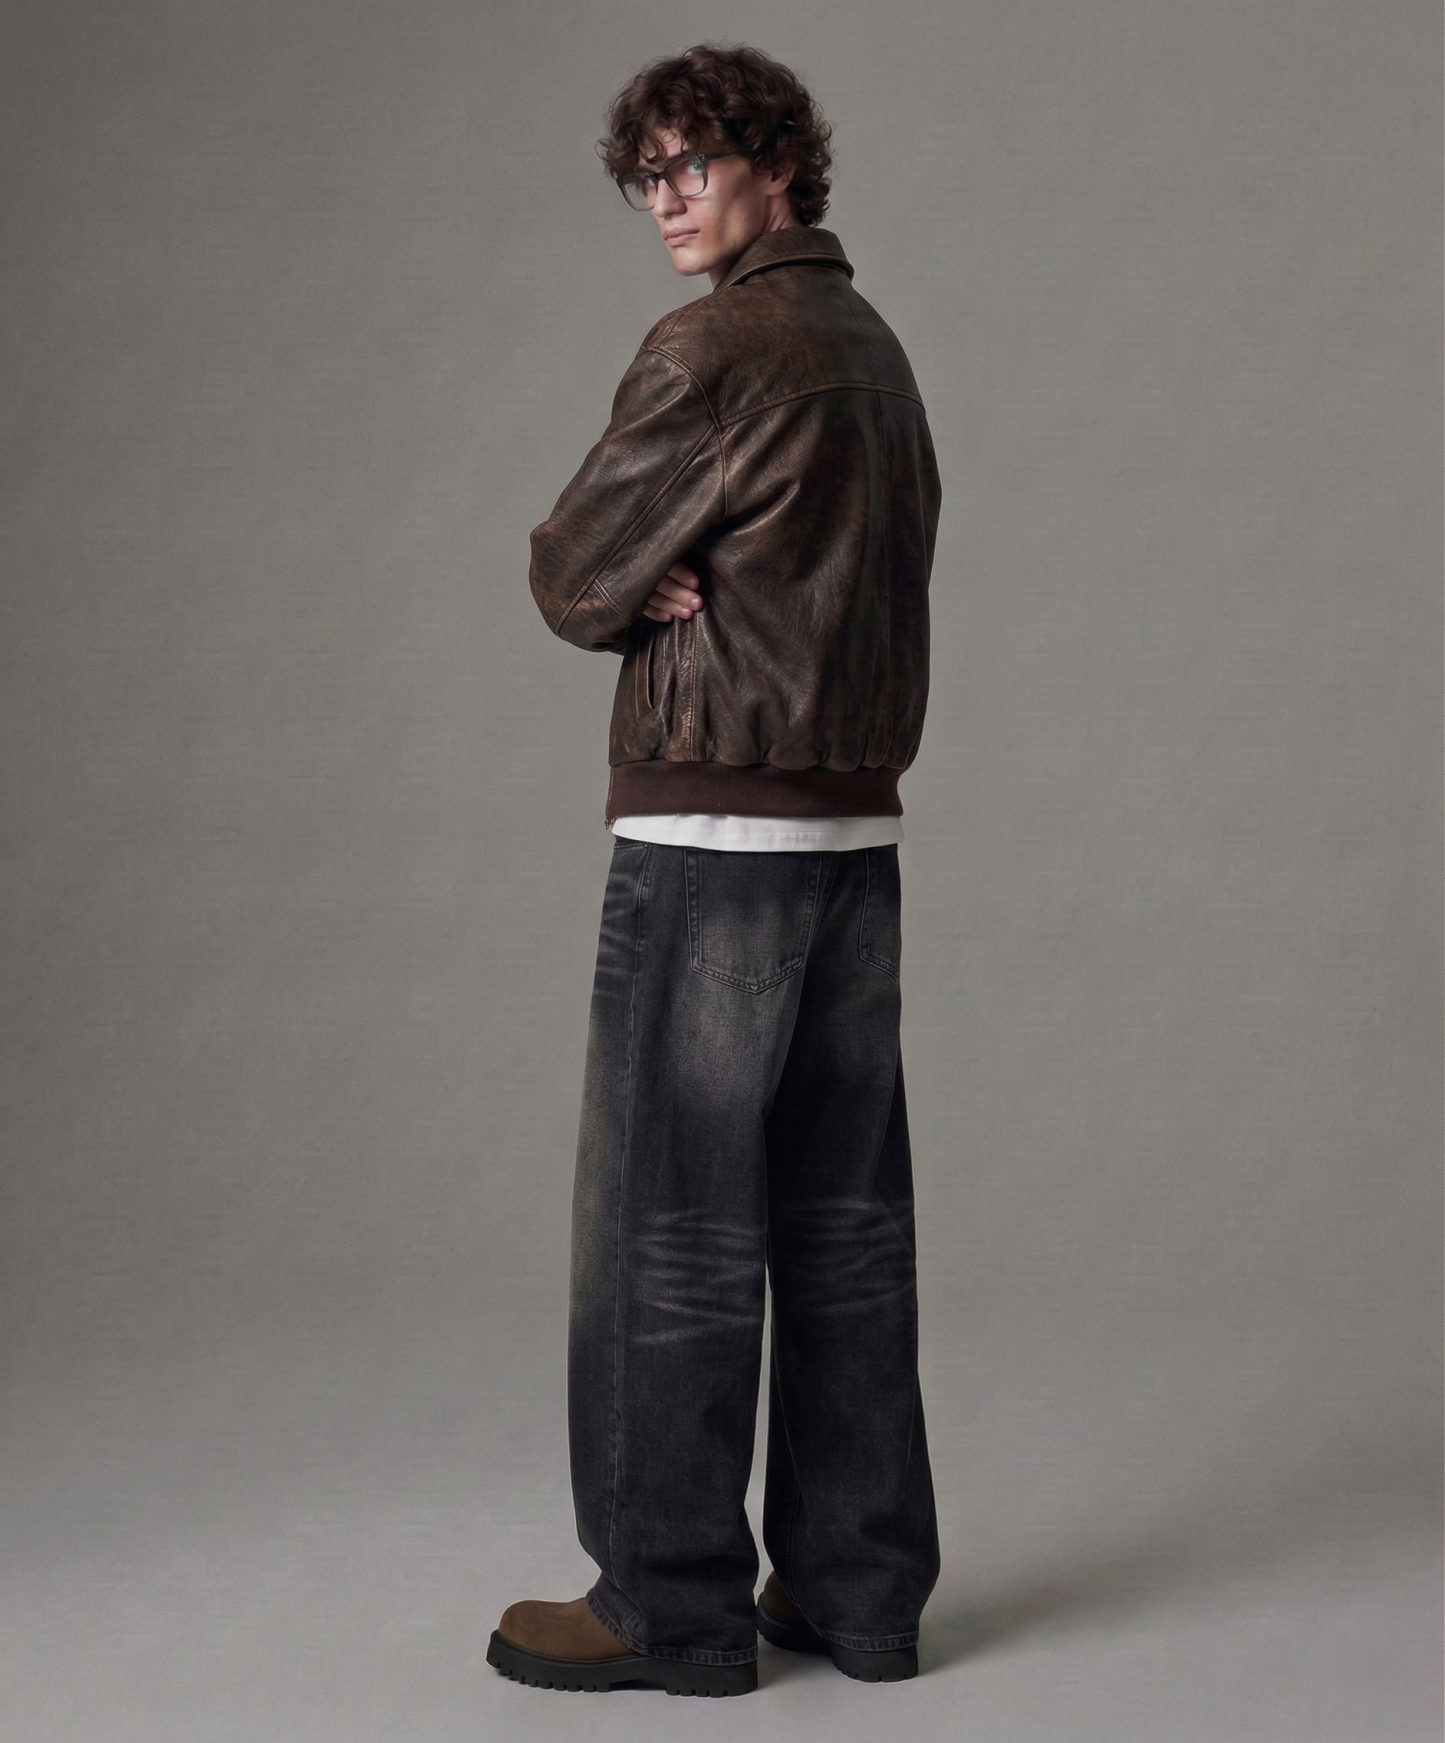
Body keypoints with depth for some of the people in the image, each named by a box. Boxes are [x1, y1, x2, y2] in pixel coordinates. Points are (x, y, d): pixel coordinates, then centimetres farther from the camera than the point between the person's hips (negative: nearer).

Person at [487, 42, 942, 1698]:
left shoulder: (716, 349, -12)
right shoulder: (872, 346, 16)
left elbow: (571, 581, -9)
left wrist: (629, 593, 8)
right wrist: (667, 586, 1)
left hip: (712, 834, -8)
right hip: (857, 830, 9)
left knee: (672, 1225, 0)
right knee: (843, 1222, 10)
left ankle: (672, 1603, 8)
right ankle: (858, 1588, 17)